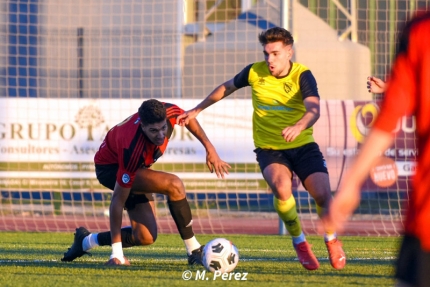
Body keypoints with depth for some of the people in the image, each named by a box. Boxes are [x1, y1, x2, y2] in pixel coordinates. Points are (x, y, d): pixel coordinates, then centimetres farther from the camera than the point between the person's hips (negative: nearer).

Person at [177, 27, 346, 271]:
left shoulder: (302, 76, -14)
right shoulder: (255, 72, -5)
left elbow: (314, 109, -31)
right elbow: (227, 87, 15)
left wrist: (298, 127, -53)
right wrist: (197, 110, 21)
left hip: (303, 145, 0)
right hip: (269, 148, 0)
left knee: (323, 194, -16)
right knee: (282, 188, -30)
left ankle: (332, 241, 18)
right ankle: (300, 244, -5)